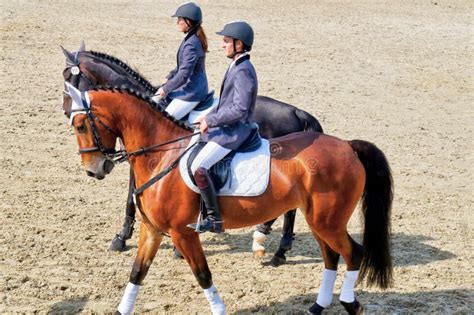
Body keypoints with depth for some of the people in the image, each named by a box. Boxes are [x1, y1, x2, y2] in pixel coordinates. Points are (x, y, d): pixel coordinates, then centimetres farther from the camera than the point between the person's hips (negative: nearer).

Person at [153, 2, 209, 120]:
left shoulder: (192, 44, -24)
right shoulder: (191, 38, 8)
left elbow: (183, 75, -24)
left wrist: (166, 89, -13)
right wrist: (169, 78, 14)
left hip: (191, 92, -11)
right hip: (188, 87, 11)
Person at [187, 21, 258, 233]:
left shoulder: (243, 71, -18)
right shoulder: (236, 67, 13)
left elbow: (239, 109, -24)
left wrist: (211, 121, -17)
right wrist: (209, 117, 9)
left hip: (233, 131, -11)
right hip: (226, 128, 11)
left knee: (198, 167, -22)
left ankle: (214, 219, -16)